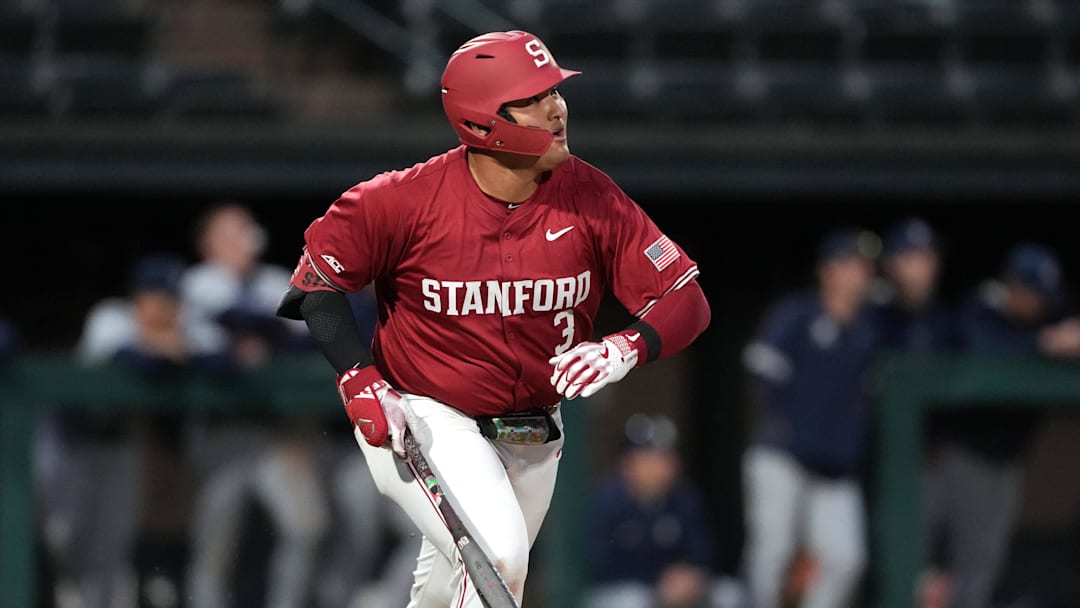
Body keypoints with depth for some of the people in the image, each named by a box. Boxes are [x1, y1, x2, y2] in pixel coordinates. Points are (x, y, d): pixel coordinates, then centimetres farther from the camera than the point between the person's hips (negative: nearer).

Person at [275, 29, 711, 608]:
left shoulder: (592, 198, -12)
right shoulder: (406, 200, -21)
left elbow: (686, 299, -11)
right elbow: (317, 276, -7)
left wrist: (626, 348, -32)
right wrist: (359, 381, -19)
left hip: (532, 441, 5)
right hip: (420, 423, -5)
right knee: (497, 558, -27)